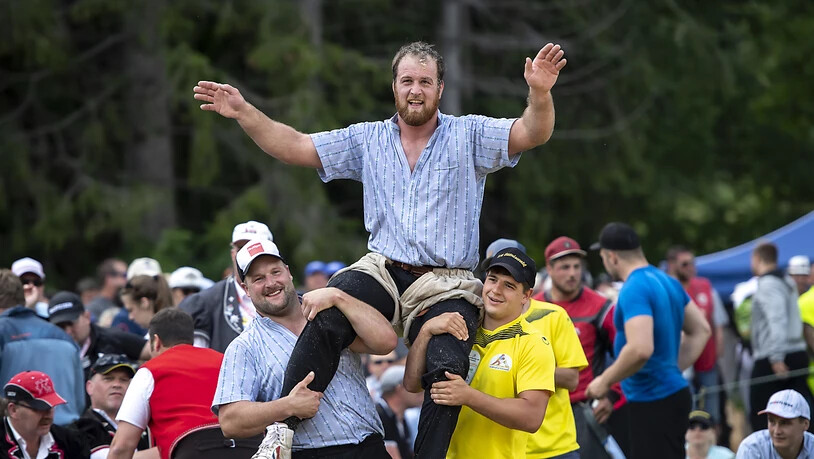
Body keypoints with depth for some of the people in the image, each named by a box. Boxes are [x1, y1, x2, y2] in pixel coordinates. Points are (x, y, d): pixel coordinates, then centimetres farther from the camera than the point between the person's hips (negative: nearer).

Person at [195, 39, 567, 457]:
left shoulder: (469, 135, 6)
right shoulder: (368, 140, 14)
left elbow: (531, 134, -8)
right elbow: (294, 147, 13)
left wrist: (539, 94, -30)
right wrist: (243, 112, 0)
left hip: (446, 285, -1)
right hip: (383, 273, 2)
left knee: (447, 371, -29)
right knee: (325, 321, -29)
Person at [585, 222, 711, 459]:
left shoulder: (633, 290, -18)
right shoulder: (668, 282, 13)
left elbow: (640, 349, -29)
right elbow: (700, 331, 21)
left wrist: (605, 380, -15)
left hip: (653, 402, -10)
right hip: (672, 393, 10)